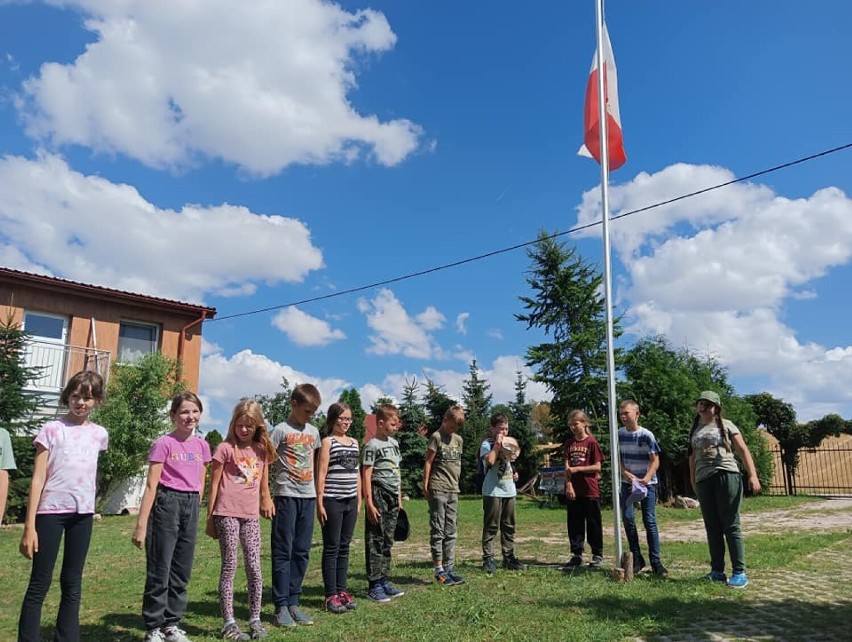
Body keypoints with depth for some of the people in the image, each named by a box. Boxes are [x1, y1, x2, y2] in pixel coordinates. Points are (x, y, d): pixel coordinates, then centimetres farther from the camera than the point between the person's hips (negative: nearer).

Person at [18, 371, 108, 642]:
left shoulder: (99, 434, 6)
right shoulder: (51, 430, -5)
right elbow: (38, 478, -7)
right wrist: (29, 526, -10)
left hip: (83, 513, 4)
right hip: (51, 511, -3)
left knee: (73, 583, 10)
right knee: (39, 583, 1)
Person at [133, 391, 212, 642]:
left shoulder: (202, 446, 7)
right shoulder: (163, 444, -9)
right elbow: (151, 486, -11)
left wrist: (195, 509, 14)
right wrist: (141, 524, -13)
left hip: (191, 507, 6)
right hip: (167, 504, -5)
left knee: (182, 571, 12)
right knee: (159, 570, 3)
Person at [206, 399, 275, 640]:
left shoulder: (261, 450, 9)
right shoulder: (226, 448, -4)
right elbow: (214, 485, -2)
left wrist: (266, 501, 13)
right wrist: (210, 517, -2)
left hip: (251, 515, 4)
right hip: (227, 513, -4)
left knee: (254, 567, 5)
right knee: (230, 566, 1)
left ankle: (255, 619, 15)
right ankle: (229, 623, 9)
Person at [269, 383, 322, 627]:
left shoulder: (314, 432, 12)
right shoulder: (281, 430, -6)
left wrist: (318, 493, 12)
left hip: (308, 497, 6)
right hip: (286, 496, -6)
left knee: (302, 552, 10)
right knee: (283, 552, 1)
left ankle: (293, 603, 20)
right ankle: (281, 607, 10)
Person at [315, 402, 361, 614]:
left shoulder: (354, 442, 13)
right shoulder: (327, 441, -5)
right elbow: (321, 473, -9)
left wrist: (359, 499, 13)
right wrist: (320, 502, -12)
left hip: (351, 501, 6)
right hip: (332, 501, -6)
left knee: (344, 547, 11)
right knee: (331, 548, 2)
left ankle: (342, 590, 20)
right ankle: (331, 595, 8)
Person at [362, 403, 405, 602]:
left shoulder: (394, 443, 14)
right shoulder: (372, 445, -10)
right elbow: (366, 475, -13)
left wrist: (399, 498, 17)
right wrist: (369, 503, -17)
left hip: (392, 497, 7)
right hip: (379, 496, -7)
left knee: (387, 541, 12)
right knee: (375, 541, -2)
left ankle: (385, 581, 21)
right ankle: (374, 586, 4)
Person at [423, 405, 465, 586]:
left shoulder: (459, 440, 14)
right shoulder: (436, 437, -6)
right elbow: (428, 462, -7)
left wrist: (456, 482, 15)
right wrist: (425, 486, -10)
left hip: (453, 490, 7)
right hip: (438, 489, -7)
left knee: (451, 531, 9)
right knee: (438, 530, -2)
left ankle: (449, 568, 15)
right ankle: (439, 570, 2)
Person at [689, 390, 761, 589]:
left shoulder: (726, 425, 4)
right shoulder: (694, 429, 16)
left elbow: (743, 451, -2)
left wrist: (752, 475, -12)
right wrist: (693, 481, 16)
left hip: (726, 475, -4)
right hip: (703, 480, 4)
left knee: (730, 525, -4)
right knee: (712, 527, 7)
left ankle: (739, 572, 0)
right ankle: (717, 571, 12)